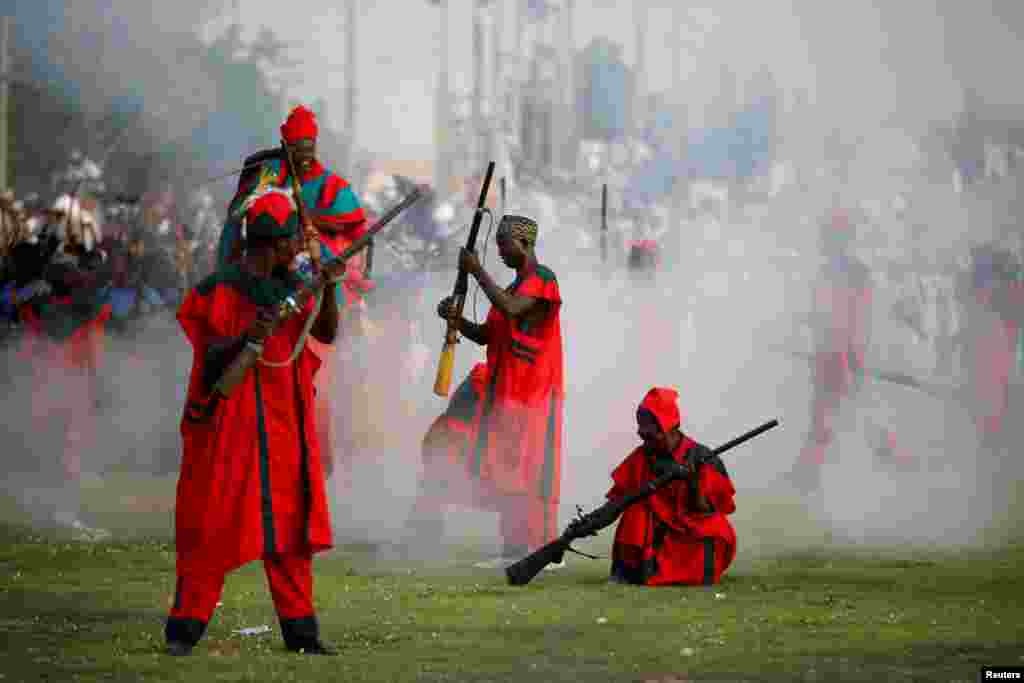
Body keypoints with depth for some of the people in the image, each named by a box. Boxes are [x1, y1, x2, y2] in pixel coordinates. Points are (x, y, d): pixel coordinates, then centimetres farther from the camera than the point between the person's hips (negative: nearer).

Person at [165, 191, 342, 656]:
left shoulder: (289, 286, 11)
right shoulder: (222, 290, -9)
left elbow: (327, 333, 4)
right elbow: (210, 359, -10)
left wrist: (329, 289, -11)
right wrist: (245, 340, -29)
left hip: (285, 425, 6)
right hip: (234, 422, -6)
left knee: (289, 526, 7)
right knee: (215, 527, -6)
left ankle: (300, 631, 10)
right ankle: (184, 630, -2)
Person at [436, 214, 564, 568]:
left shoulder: (542, 279, -7)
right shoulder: (513, 287, 20)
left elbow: (511, 310, -24)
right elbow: (485, 335, 19)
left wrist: (477, 272, -17)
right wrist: (456, 317, 1)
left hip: (532, 392, -9)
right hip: (505, 392, 9)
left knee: (530, 470, -11)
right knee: (507, 472, 7)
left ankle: (547, 547, -11)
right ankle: (514, 547, 10)